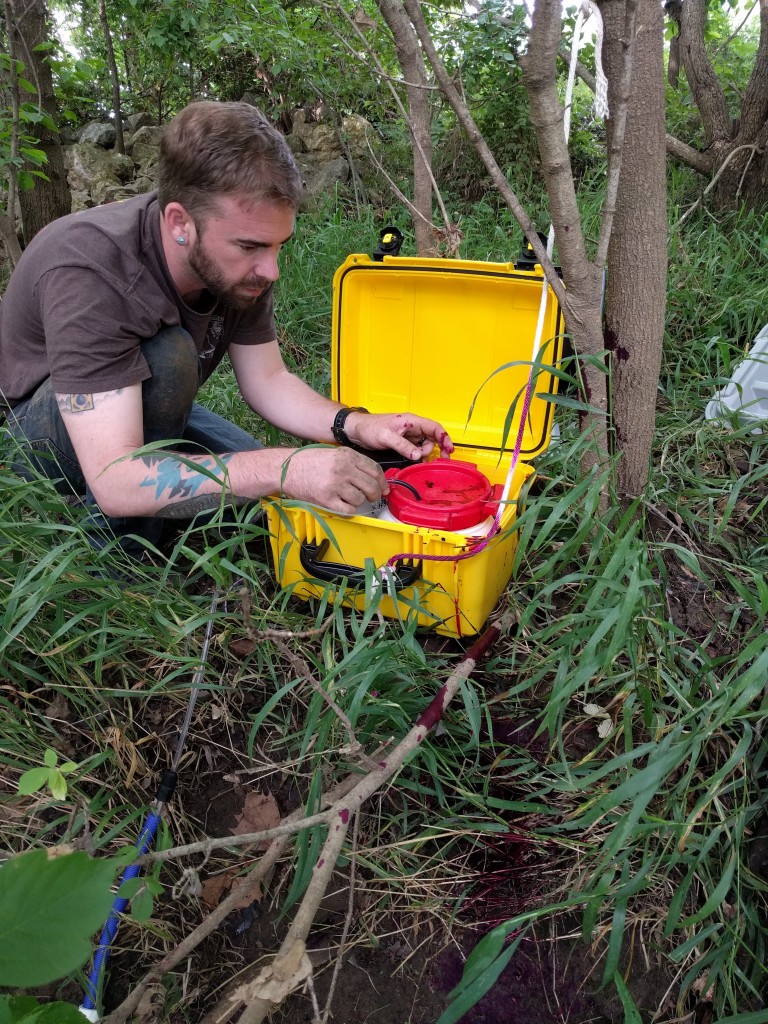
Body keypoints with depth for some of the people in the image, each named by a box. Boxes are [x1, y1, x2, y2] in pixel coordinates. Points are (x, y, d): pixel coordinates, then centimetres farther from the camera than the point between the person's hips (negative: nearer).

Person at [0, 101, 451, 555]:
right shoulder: (87, 273, -37)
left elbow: (268, 380, -7)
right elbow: (114, 479, -44)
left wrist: (353, 424, -25)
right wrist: (282, 469, -50)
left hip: (150, 409, 6)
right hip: (44, 431, -6)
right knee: (167, 357, -35)